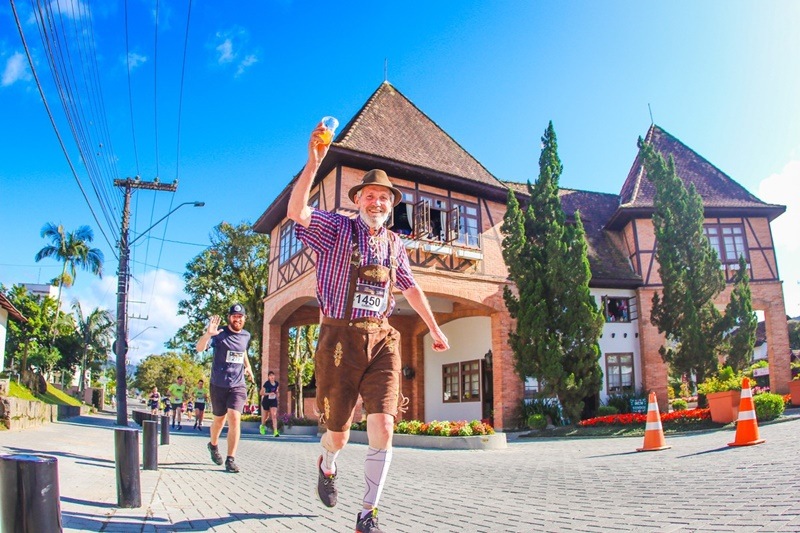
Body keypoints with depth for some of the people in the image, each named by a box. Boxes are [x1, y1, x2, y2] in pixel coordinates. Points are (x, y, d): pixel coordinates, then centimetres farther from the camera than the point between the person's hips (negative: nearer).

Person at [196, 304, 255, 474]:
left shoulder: (246, 335, 4)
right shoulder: (219, 334, -10)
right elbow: (200, 348, -27)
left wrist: (248, 366, 14)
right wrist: (208, 334, -45)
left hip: (238, 385, 2)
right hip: (218, 385, -2)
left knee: (235, 419, -13)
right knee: (219, 420, 15)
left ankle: (231, 459, -6)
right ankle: (213, 445, 45)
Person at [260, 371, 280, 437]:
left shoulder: (277, 384, -2)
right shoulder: (266, 383, -15)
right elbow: (261, 393, -13)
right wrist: (269, 393, -23)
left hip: (273, 401, 2)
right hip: (266, 401, -2)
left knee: (274, 416, -13)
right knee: (265, 416, 15)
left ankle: (275, 432, -18)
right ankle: (262, 426, 48)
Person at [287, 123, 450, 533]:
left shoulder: (394, 245, 13)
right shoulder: (336, 229, 0)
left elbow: (411, 288, 25)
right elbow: (296, 212, -18)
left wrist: (435, 329, 27)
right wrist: (313, 164, -26)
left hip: (381, 339, 3)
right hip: (340, 335, -3)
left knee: (383, 429, -10)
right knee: (338, 433, 8)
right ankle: (327, 467, 45)